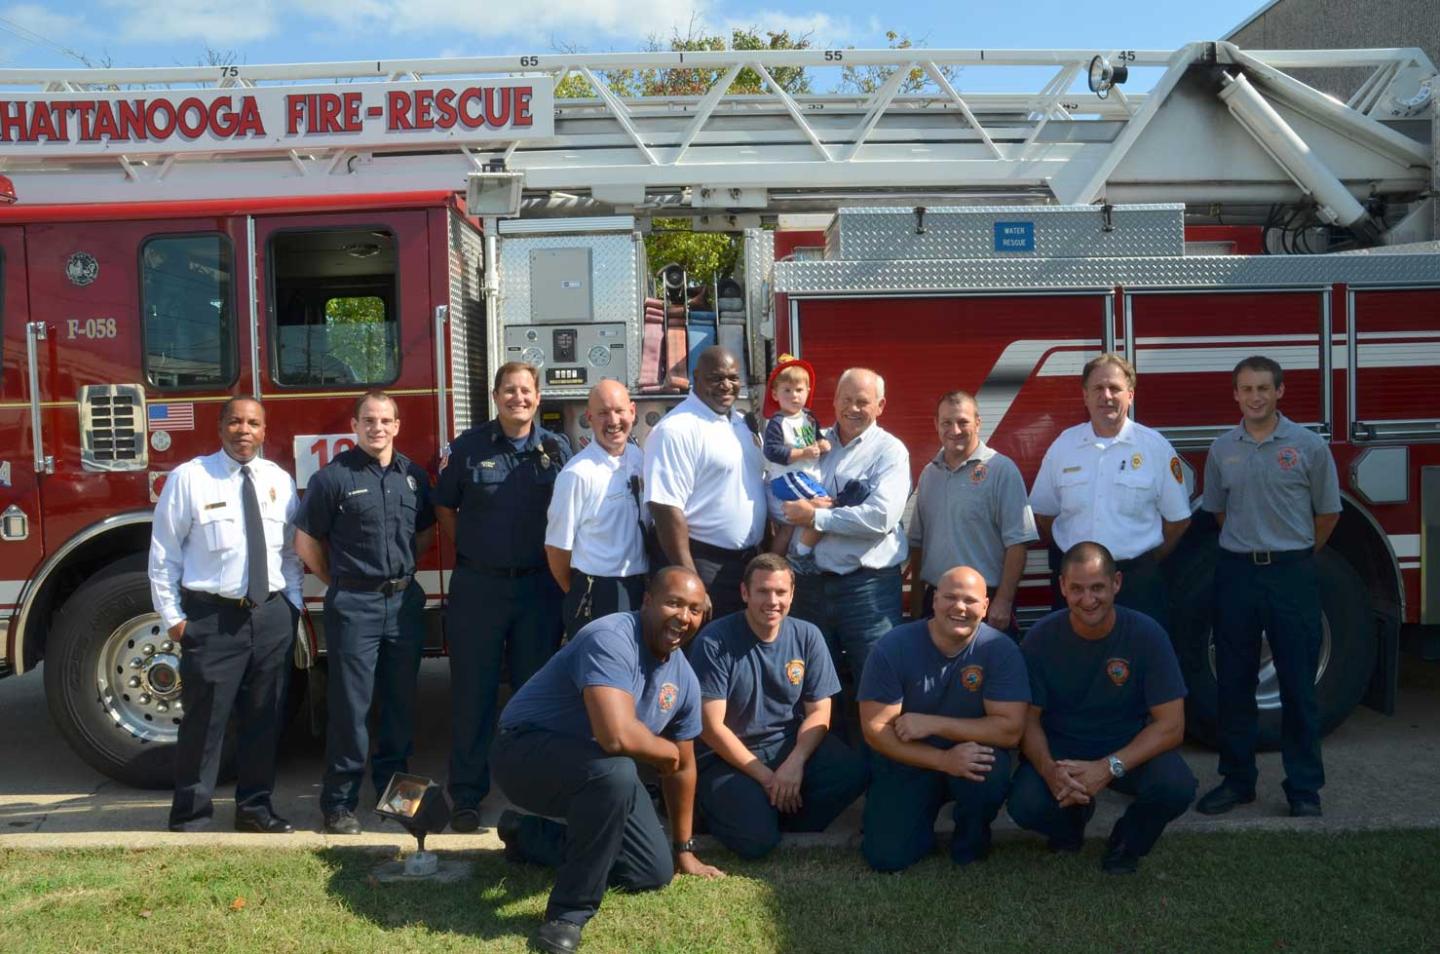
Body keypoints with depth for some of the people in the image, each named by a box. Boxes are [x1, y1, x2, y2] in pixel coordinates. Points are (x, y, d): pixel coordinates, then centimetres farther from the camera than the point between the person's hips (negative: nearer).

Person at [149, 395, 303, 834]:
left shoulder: (279, 481, 8)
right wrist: (172, 617, -5)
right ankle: (191, 818, 16)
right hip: (212, 617, -4)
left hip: (272, 616, 4)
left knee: (265, 719, 13)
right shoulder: (189, 478, -5)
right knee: (204, 722, 1)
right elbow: (164, 553, -3)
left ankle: (255, 807, 27)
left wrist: (292, 605, 7)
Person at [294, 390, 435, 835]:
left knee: (400, 702, 13)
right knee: (350, 706, 2)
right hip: (354, 605, -4)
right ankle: (339, 802, 13)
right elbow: (307, 540, -2)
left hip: (405, 601, 4)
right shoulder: (334, 476, -7)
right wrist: (340, 582, 5)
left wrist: (401, 569, 11)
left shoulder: (413, 475, 6)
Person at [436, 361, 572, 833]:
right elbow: (445, 508, 9)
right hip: (478, 585, -1)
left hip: (539, 585, 1)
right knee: (472, 693, 5)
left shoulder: (557, 448, 3)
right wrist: (472, 553, 4)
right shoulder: (469, 446, 0)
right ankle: (466, 797, 15)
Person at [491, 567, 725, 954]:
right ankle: (570, 911, -17)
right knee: (616, 771, -37)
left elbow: (682, 767, 12)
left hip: (595, 770, 9)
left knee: (655, 872, 8)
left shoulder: (684, 678, -1)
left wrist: (684, 850, 17)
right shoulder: (611, 640, -28)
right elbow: (618, 736, -43)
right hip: (526, 751, -8)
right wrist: (666, 751, -21)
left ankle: (530, 834, 25)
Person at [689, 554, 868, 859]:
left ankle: (785, 820, 2)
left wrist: (795, 762, -18)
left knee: (854, 771, -23)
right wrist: (766, 776, -16)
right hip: (728, 755, -4)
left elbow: (819, 711, 0)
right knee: (757, 839, -25)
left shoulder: (807, 636, -2)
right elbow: (711, 726, -15)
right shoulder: (714, 642, -14)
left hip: (790, 744, 4)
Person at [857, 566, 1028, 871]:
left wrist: (933, 724, -25)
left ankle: (971, 841, 0)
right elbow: (875, 730, -18)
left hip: (972, 754, 0)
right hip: (907, 762, 0)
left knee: (991, 767, -34)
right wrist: (943, 760, -30)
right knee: (887, 857, -15)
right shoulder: (894, 647, -16)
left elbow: (1010, 729, -20)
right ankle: (922, 819, 21)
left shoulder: (1001, 649, -15)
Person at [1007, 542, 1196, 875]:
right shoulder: (1041, 638, -12)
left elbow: (1171, 725, -16)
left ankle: (1127, 843, 5)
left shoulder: (1147, 634, -15)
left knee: (1177, 787, -31)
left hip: (1130, 748, 0)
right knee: (1025, 804, -28)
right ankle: (1072, 821, 13)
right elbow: (1028, 719, -7)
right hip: (1060, 748, 0)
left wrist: (1109, 768, -29)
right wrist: (1049, 769, -28)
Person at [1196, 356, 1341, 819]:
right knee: (1234, 684, 8)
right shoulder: (1222, 449, 5)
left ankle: (1304, 788, 15)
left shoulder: (1308, 445, -3)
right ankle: (1237, 780, 20)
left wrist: (1293, 555, 11)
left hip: (1292, 575, -2)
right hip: (1236, 574, 3)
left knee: (1298, 686, 3)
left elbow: (1327, 512, 5)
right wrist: (1249, 548, 14)